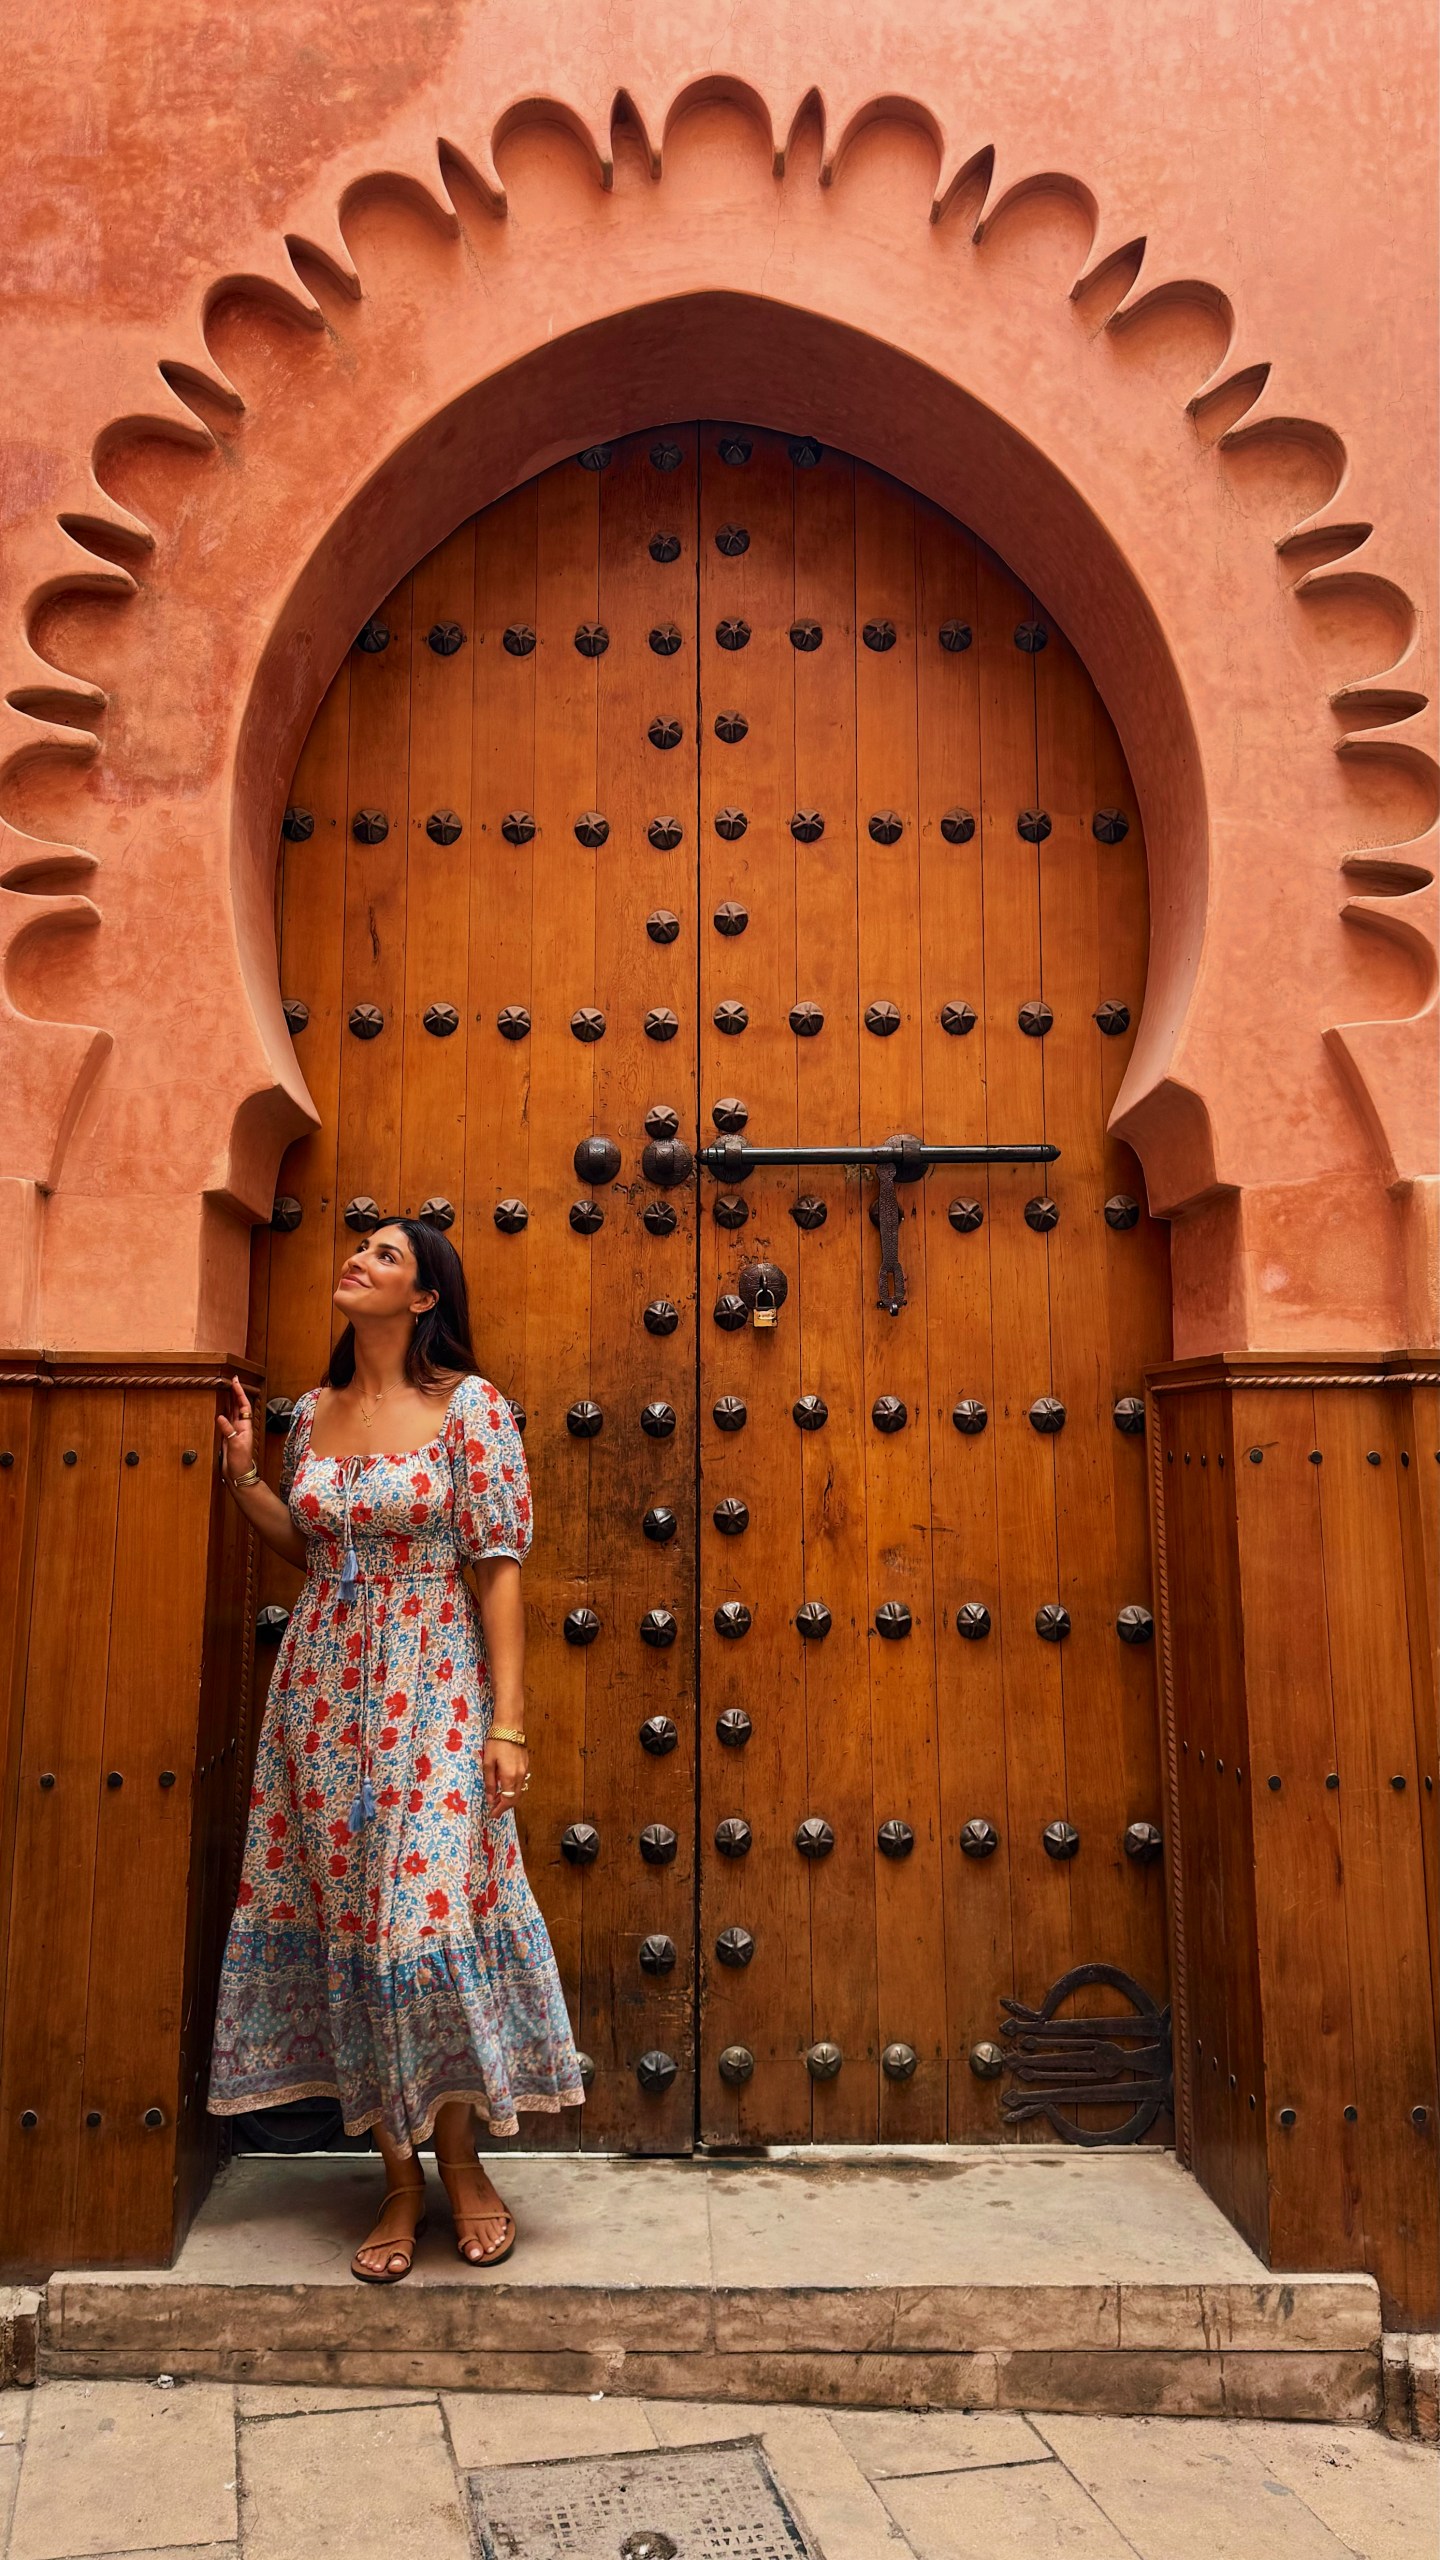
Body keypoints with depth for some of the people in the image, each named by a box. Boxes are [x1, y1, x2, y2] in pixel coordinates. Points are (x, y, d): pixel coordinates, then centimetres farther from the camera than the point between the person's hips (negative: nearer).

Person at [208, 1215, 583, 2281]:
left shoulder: (469, 1404, -7)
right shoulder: (315, 1411, 9)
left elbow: (499, 1570, -9)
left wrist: (508, 1719, -13)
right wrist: (243, 1474, 7)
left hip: (430, 1688, -5)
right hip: (323, 1686, 5)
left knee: (429, 1913, -7)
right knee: (348, 1923, 7)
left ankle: (460, 2162, 17)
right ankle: (401, 2181, 20)